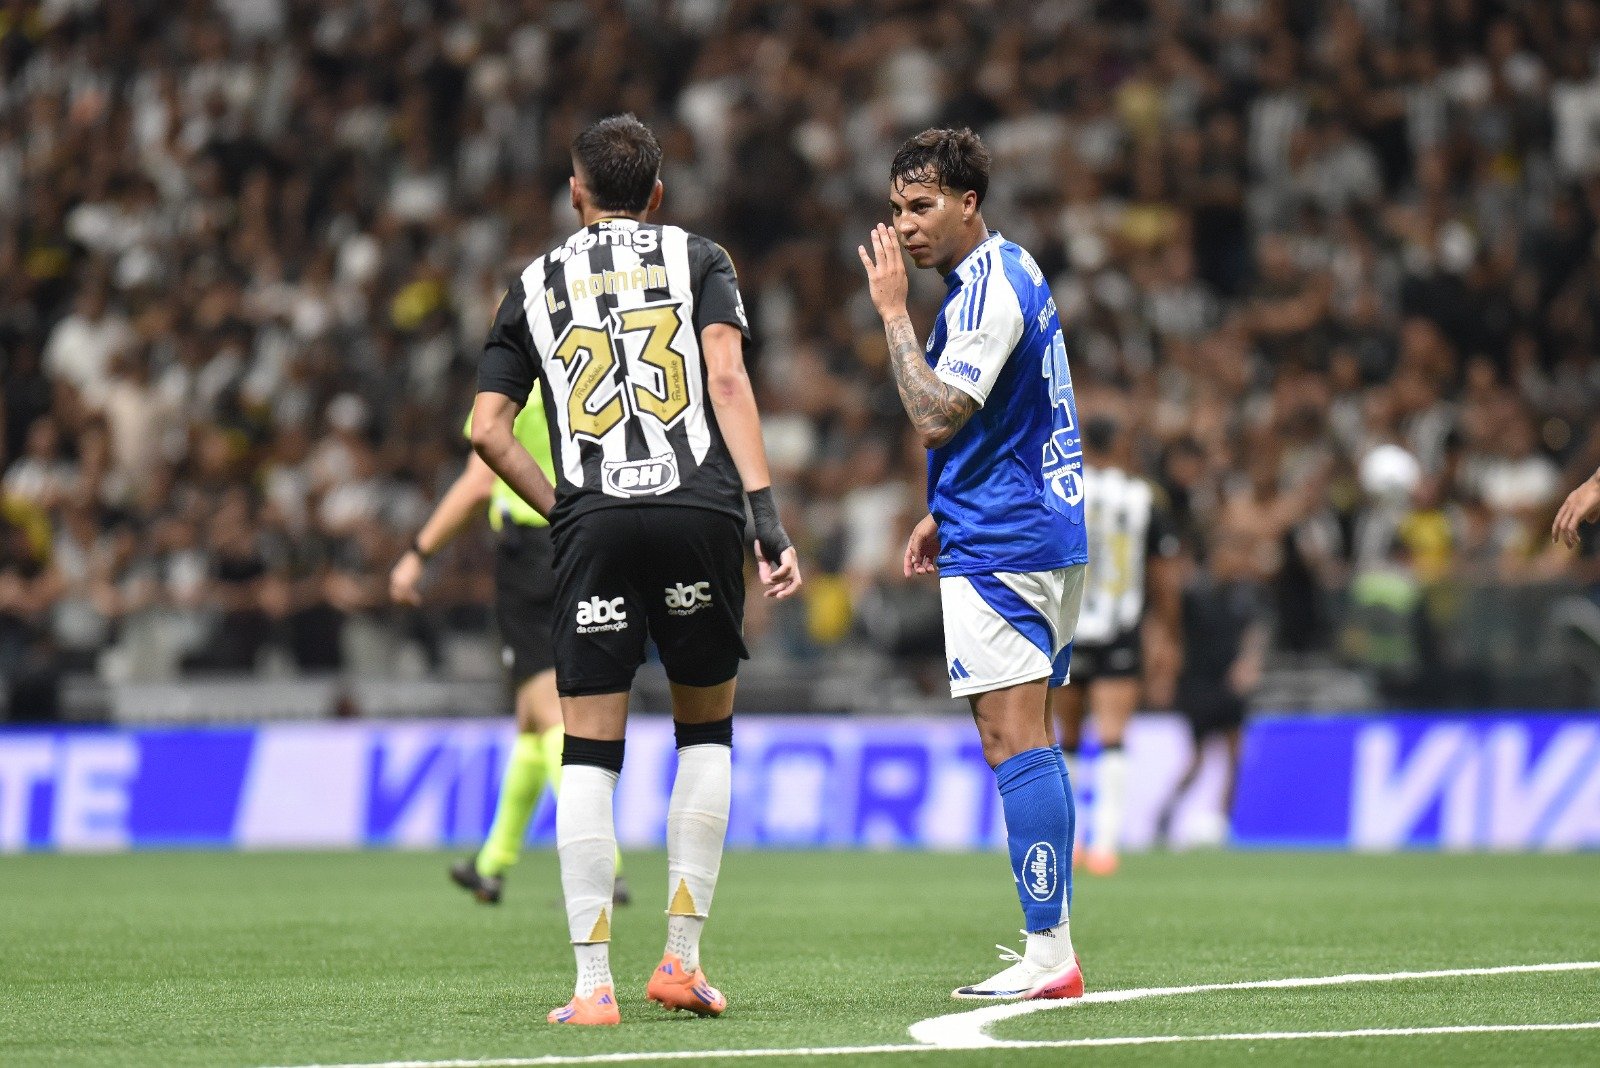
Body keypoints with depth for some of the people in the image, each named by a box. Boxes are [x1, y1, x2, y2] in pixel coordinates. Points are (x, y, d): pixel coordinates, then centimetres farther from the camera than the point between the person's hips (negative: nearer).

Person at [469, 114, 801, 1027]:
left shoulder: (536, 285, 18)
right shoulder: (698, 258, 14)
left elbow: (489, 428, 9)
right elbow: (727, 380, -2)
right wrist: (766, 516, -7)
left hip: (594, 522, 0)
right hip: (699, 508, 0)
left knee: (590, 750, 3)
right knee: (707, 730, 15)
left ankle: (594, 983, -5)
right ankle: (683, 959, 10)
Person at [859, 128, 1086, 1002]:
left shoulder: (987, 289, -15)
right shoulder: (1009, 271, 18)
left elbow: (936, 415, -21)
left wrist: (894, 311, -15)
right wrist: (944, 514, 24)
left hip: (1000, 550, -11)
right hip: (1048, 532, 11)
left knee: (1014, 742, -13)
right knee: (1026, 744, 11)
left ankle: (1048, 954, -17)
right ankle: (1051, 943, 11)